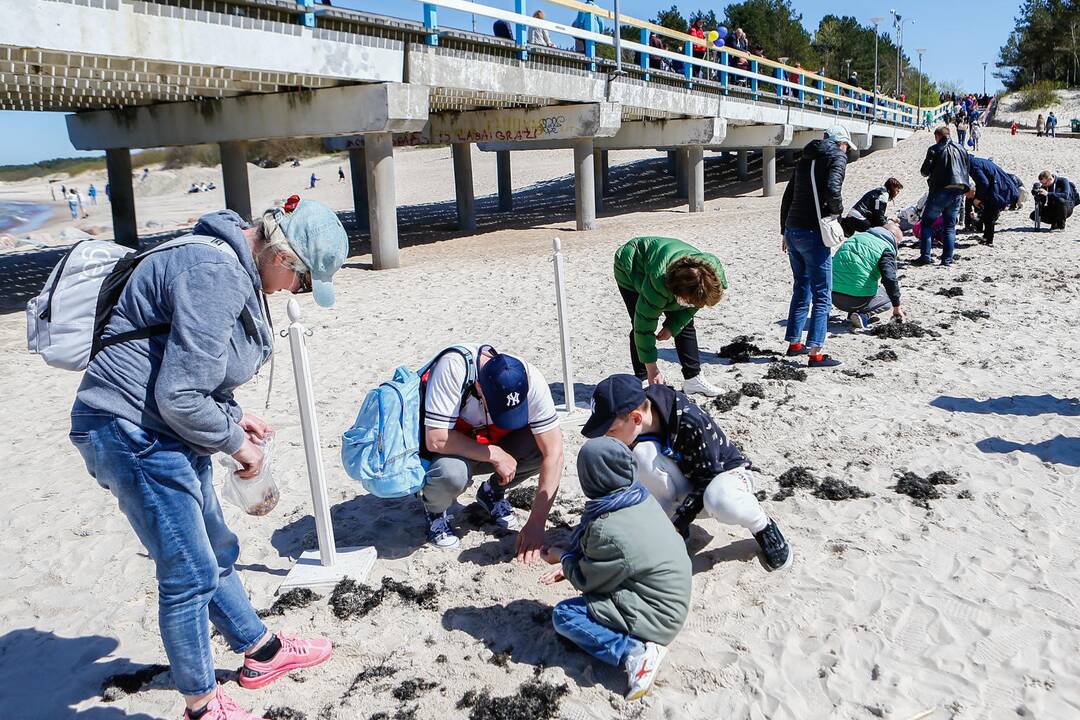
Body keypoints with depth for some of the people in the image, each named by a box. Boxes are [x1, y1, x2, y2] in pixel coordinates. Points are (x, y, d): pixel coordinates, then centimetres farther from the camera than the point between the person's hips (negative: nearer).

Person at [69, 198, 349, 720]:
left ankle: (261, 652, 38)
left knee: (216, 552, 21)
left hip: (166, 432, 11)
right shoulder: (215, 275, -25)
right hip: (133, 432, -10)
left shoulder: (233, 268, 9)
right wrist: (236, 443, -12)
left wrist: (233, 416, 10)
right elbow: (179, 397, -26)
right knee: (190, 574, 0)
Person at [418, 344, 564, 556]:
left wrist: (536, 524, -26)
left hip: (493, 444, 3)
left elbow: (554, 453, -24)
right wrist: (494, 455, -29)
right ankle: (434, 510, 0)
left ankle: (493, 492, 5)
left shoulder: (531, 380, -26)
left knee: (544, 442, -23)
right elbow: (436, 440, -34)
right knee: (452, 473, -37)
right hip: (452, 449, -3)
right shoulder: (453, 367, -35)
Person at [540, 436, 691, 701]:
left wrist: (564, 557, 7)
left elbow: (586, 581, -10)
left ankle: (633, 652, -15)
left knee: (562, 615, -5)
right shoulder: (642, 499, -1)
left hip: (656, 617, -9)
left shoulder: (607, 530, -27)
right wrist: (571, 562, 8)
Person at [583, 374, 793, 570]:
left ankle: (763, 527, -8)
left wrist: (675, 524, -28)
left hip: (725, 470, -4)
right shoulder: (633, 432, -18)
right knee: (643, 456, -28)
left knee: (720, 501, -42)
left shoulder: (691, 421, -35)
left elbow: (707, 480, -26)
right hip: (686, 479, 4)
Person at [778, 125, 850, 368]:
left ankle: (794, 343, 23)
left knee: (801, 289, 19)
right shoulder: (837, 157, -3)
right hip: (813, 232, -7)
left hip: (792, 230, 7)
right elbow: (832, 190, -22)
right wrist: (838, 210, -2)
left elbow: (787, 197, 19)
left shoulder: (805, 158, 18)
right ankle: (815, 353, -7)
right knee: (822, 294, -3)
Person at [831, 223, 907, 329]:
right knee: (888, 298, 21)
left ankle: (853, 313, 11)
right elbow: (890, 279, -11)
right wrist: (897, 307, -1)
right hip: (857, 298, -7)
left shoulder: (856, 236, 21)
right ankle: (863, 316, -6)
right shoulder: (886, 248, -2)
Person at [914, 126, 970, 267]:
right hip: (958, 191, 5)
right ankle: (947, 259, 4)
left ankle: (925, 256, -5)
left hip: (940, 190, -5)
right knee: (950, 226, 9)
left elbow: (925, 171, -4)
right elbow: (968, 170, 17)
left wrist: (930, 174, 17)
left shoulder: (935, 149, -4)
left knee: (926, 222, 6)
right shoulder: (962, 150, 13)